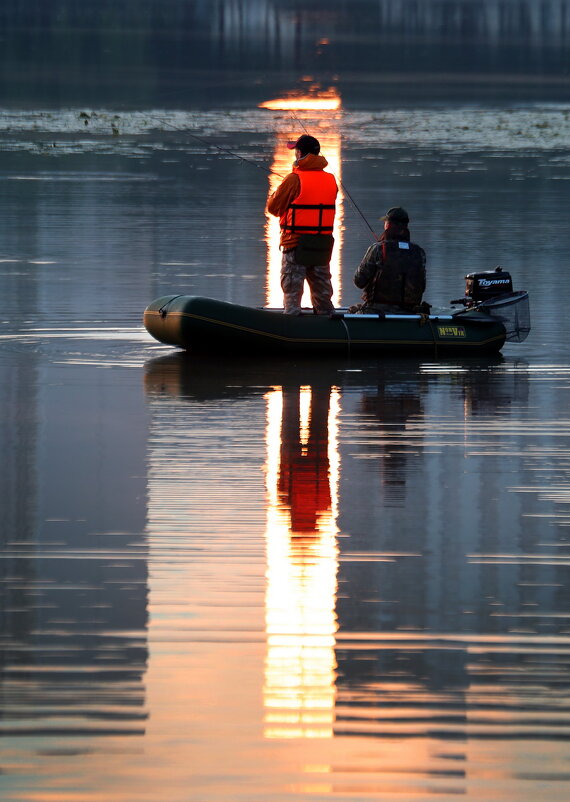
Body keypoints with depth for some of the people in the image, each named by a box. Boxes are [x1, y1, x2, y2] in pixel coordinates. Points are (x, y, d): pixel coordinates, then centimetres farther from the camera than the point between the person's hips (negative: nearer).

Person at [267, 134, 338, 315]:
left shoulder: (294, 179, -13)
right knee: (321, 288, 15)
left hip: (296, 242, -5)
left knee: (292, 288, -1)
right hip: (324, 243, 5)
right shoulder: (331, 180, 4)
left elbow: (273, 207, -7)